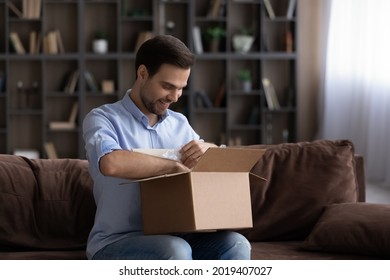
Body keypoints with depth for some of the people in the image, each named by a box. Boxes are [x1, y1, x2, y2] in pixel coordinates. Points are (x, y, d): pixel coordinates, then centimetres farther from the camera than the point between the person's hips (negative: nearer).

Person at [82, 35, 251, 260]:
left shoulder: (179, 123, 13)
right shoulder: (103, 119, -7)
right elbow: (111, 163, -30)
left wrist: (207, 149, -5)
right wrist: (176, 166, -19)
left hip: (171, 238, 6)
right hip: (115, 243, -6)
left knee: (236, 245, -20)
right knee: (174, 251, -35)